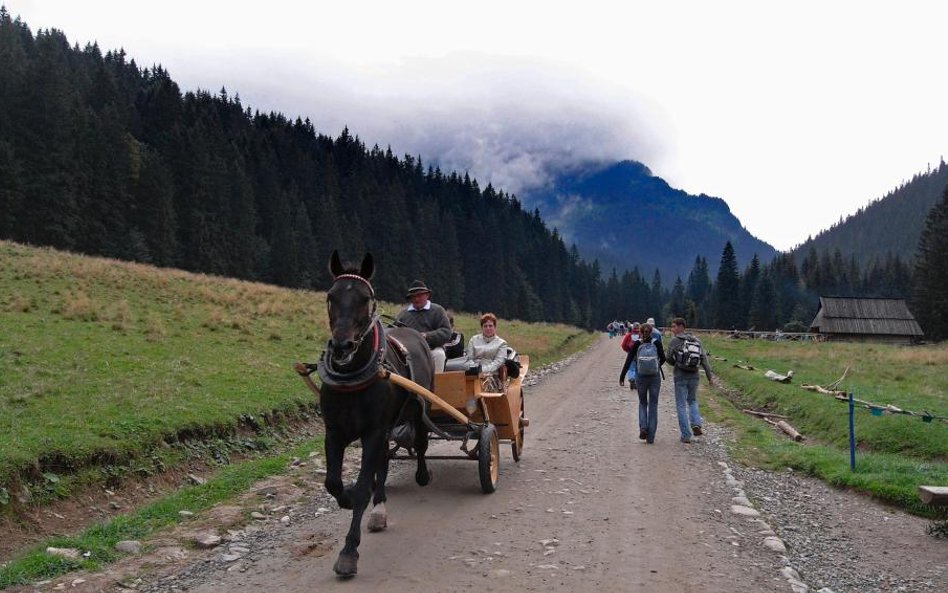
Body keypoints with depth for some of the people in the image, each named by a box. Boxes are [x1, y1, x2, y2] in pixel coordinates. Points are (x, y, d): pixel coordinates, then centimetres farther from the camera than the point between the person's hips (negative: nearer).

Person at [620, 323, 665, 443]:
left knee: (642, 403, 19)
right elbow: (663, 359, 1)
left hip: (640, 378, 0)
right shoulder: (656, 343, -4)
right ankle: (650, 437, 6)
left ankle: (643, 427, -3)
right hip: (655, 378, 0)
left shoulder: (637, 344, -5)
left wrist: (622, 376, 1)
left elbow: (628, 360, -7)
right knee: (653, 405, 8)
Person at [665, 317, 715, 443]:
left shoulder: (674, 341, -8)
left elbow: (669, 360, -5)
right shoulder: (696, 341, 7)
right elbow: (704, 359, 2)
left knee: (681, 406, 5)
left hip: (680, 377, -4)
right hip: (694, 376, 4)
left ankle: (686, 435, 4)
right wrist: (710, 376, 1)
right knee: (692, 401, 25)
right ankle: (696, 424, 2)